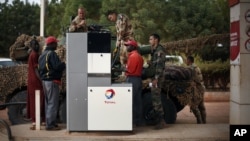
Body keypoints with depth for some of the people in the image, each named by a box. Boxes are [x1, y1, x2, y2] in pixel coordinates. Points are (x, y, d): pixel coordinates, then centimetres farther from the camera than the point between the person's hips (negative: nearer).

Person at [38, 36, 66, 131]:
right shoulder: (52, 54, -14)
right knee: (53, 103, -6)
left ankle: (49, 122, 23)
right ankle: (50, 124, -5)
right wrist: (64, 64, -6)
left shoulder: (42, 55, 15)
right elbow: (58, 66, -22)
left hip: (44, 81, 10)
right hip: (52, 81, -10)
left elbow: (40, 68, 19)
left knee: (48, 102, 16)